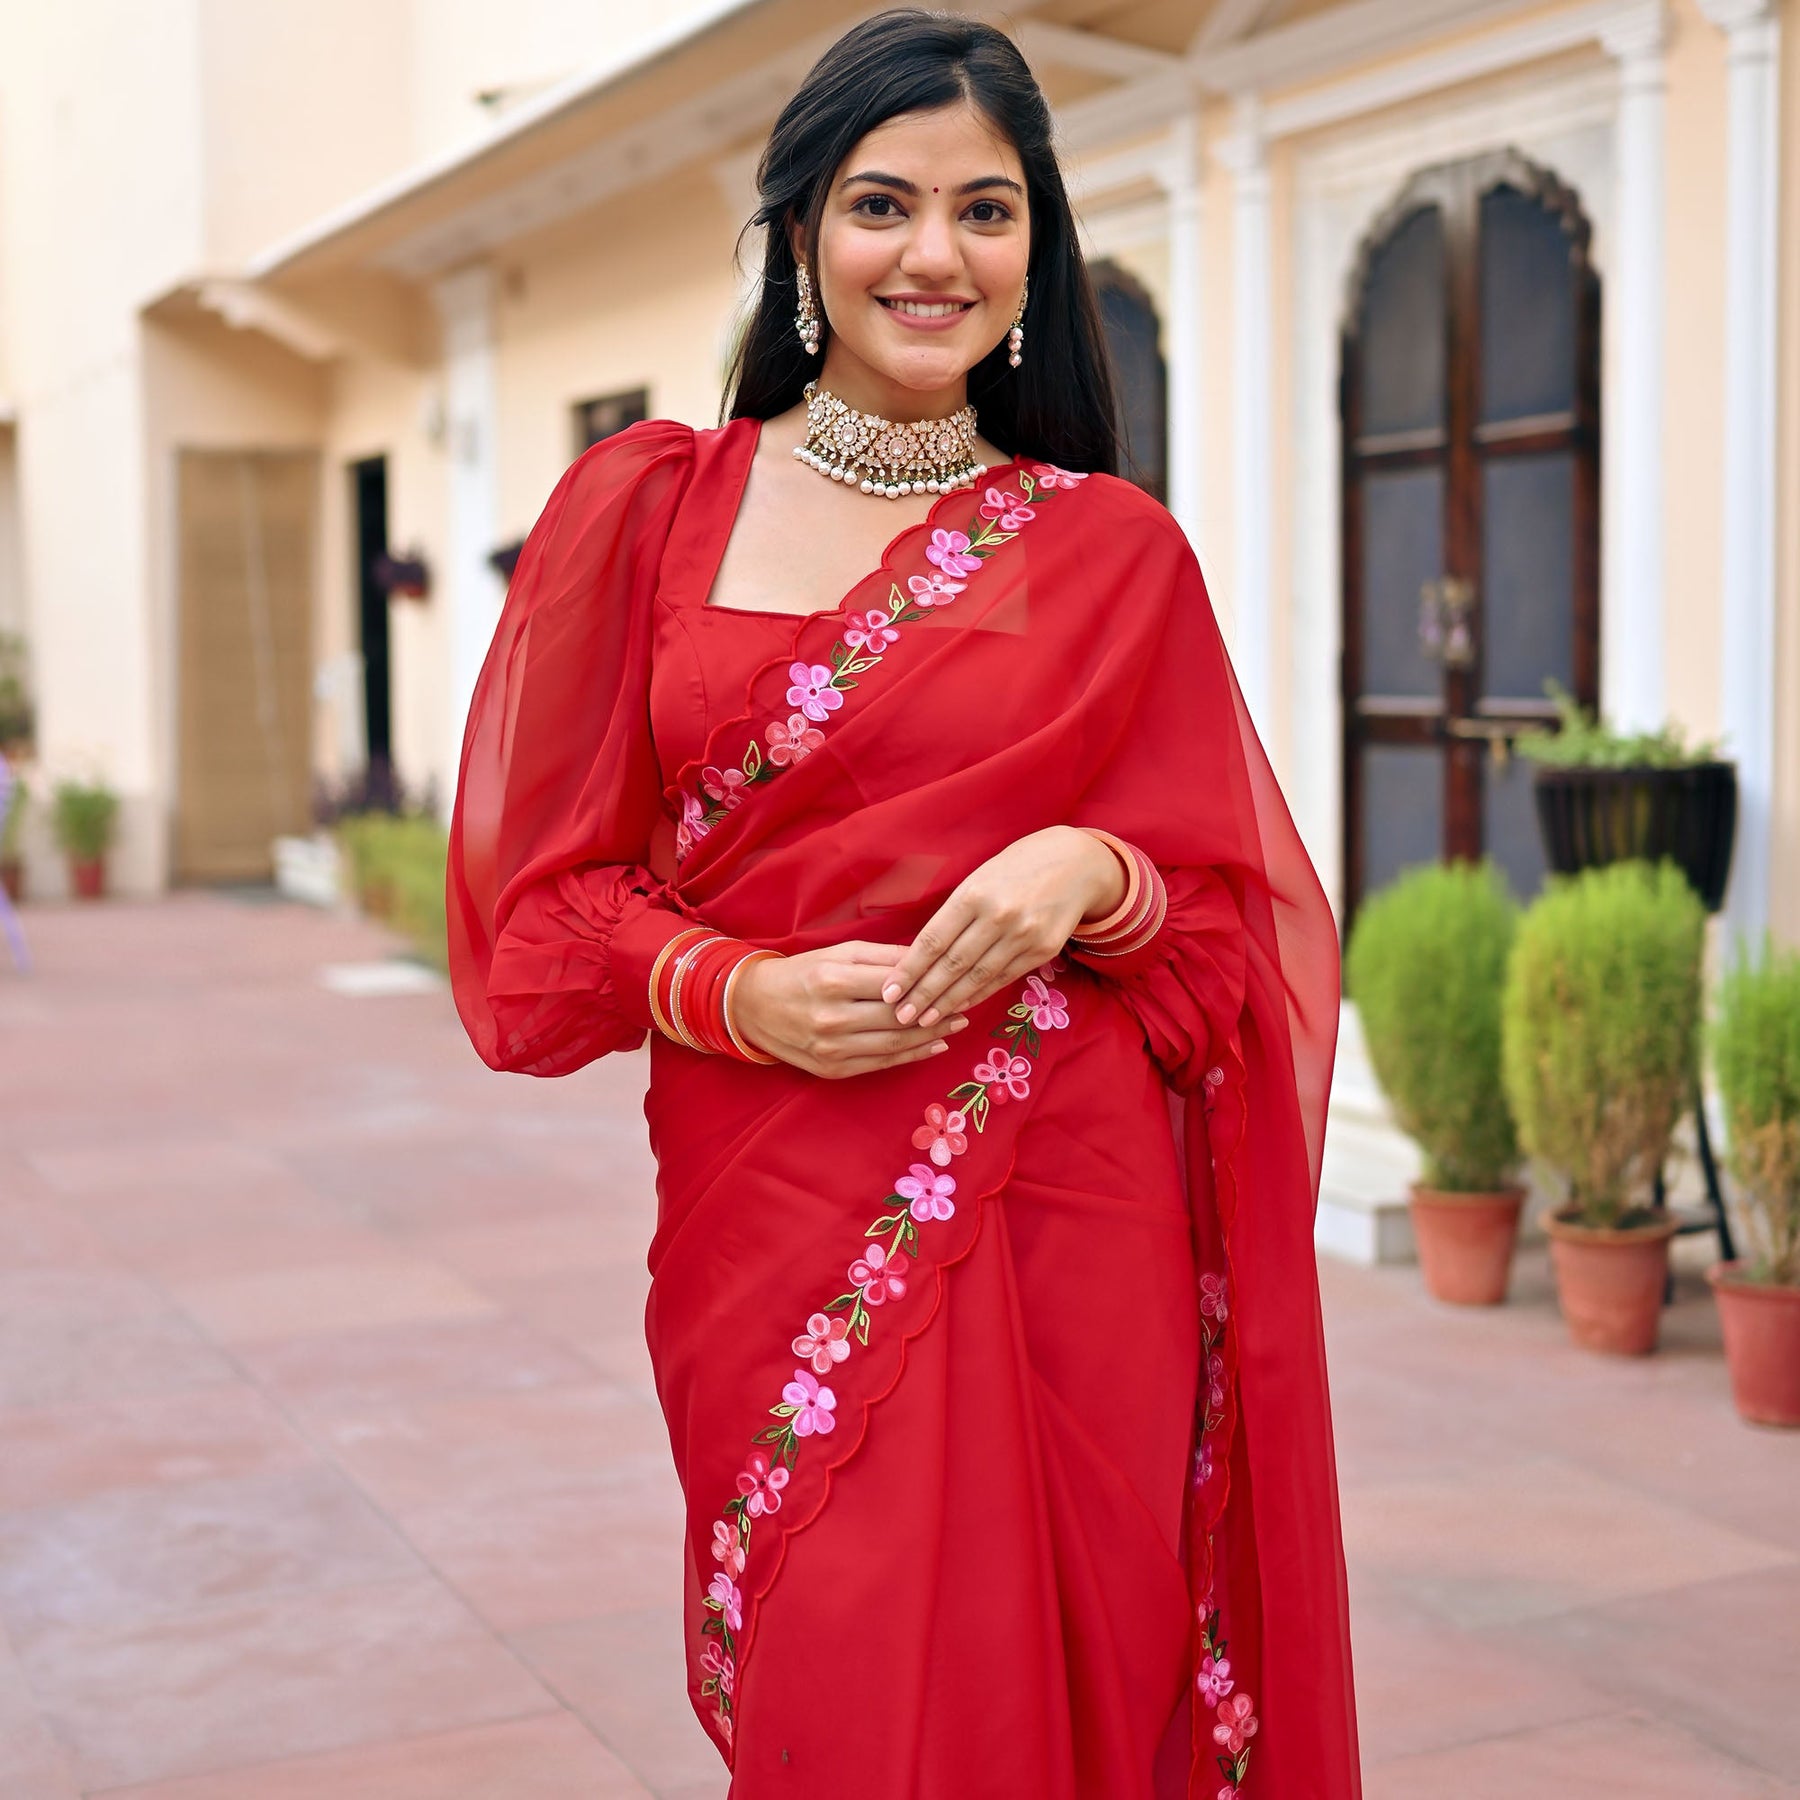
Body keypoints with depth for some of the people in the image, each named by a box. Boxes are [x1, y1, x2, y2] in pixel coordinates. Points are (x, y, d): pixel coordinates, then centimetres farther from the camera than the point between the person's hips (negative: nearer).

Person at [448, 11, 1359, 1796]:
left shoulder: (1115, 556, 6)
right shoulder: (652, 503, 6)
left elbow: (1234, 930, 8)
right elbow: (543, 884, 6)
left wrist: (1093, 875, -14)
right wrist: (736, 990, -12)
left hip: (1063, 1228, 1)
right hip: (778, 1226, 0)